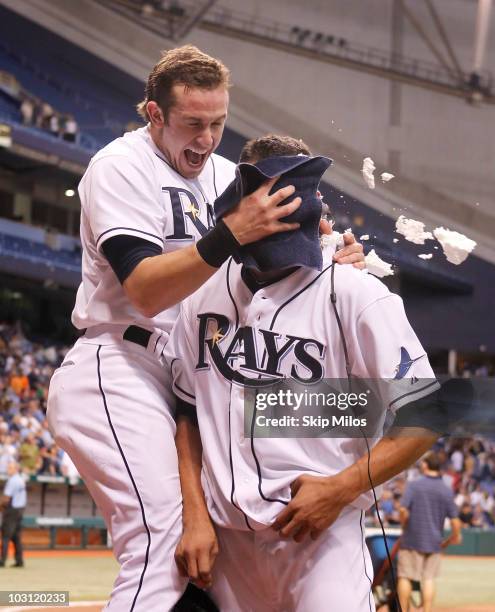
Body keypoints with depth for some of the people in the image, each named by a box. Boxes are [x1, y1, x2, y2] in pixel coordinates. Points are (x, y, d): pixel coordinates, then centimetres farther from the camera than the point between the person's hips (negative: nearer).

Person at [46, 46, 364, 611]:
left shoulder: (223, 175, 15)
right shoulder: (122, 166, -8)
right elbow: (145, 291, -20)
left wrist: (329, 261, -9)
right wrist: (231, 234, -31)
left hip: (178, 383, 9)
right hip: (119, 377, -9)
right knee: (166, 542, -22)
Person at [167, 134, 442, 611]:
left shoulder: (354, 295, -8)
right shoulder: (204, 296, 6)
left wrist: (341, 488, -16)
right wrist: (195, 516, 5)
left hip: (322, 531, -4)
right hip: (225, 537, 4)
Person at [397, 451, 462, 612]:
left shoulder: (414, 485, -7)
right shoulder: (447, 491, 1)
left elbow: (404, 511, -16)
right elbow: (455, 520, -3)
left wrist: (404, 528, 2)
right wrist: (448, 541, 10)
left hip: (412, 539, -2)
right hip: (434, 542, 3)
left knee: (405, 576, 6)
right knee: (428, 578, 6)